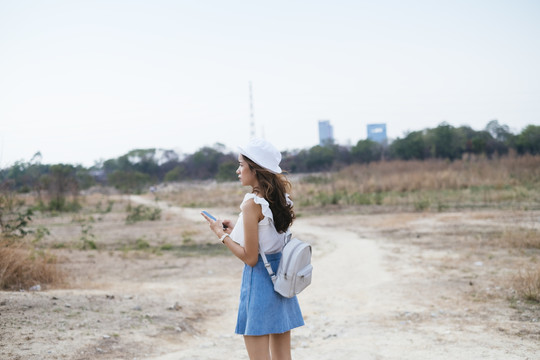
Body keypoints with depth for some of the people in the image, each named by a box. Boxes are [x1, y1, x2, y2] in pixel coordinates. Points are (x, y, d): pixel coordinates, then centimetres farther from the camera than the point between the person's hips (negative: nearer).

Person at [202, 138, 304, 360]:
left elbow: (250, 258, -17)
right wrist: (235, 230, 13)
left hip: (259, 279, -8)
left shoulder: (252, 204, -17)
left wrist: (222, 234, -6)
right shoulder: (281, 199, 6)